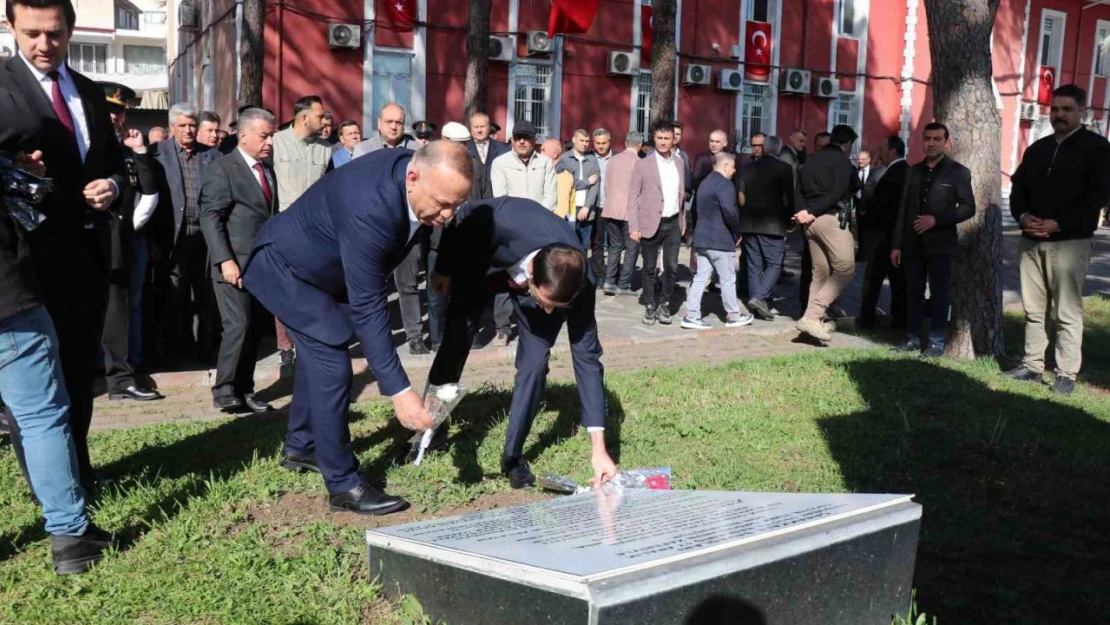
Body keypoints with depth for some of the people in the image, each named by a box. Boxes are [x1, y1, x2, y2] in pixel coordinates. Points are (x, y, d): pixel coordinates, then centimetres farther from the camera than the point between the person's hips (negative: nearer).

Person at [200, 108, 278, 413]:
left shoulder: (268, 170, 17)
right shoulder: (223, 169, -5)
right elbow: (210, 218, -11)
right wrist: (225, 260, -19)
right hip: (236, 265, -7)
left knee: (255, 329, 6)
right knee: (238, 326, -11)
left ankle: (244, 390, 13)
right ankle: (224, 391, 0)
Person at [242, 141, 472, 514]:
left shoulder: (420, 169, -18)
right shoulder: (370, 209, -42)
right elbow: (367, 308, -40)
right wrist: (398, 390, -40)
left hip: (323, 268, 9)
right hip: (289, 268, -9)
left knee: (318, 355, 20)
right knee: (331, 366, -13)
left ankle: (300, 448, 40)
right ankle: (343, 484, -2)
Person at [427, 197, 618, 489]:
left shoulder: (577, 285, -37)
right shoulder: (504, 222, -46)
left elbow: (587, 357, -31)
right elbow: (463, 219, -22)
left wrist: (598, 446, -31)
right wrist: (444, 268, -4)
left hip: (544, 280, 0)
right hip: (480, 262, 0)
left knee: (534, 363, -13)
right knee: (456, 339, 1)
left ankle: (512, 455, 6)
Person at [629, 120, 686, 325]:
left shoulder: (679, 163, 9)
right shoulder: (643, 164, -4)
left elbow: (681, 194, 15)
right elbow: (633, 197, -5)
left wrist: (683, 222, 12)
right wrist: (634, 227, -10)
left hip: (673, 224, 3)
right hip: (651, 224, -3)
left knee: (671, 267, 3)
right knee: (649, 269, 6)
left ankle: (664, 304, 19)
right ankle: (650, 307, 17)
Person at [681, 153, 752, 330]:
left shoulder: (705, 183, 14)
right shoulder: (724, 184, -15)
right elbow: (730, 212, -27)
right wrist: (737, 233, -11)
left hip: (701, 238, 8)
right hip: (720, 241, -8)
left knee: (701, 278, 9)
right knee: (728, 279, 5)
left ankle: (691, 316, 6)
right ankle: (733, 315, 16)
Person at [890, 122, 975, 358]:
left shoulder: (958, 172, 0)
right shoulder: (913, 171, 12)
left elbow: (968, 208, -5)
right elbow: (904, 209, 12)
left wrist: (936, 220, -18)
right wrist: (897, 244, 7)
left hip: (940, 243, -4)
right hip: (913, 243, 4)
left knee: (939, 294, -1)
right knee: (914, 292, 8)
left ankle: (936, 342, 4)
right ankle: (913, 338, 15)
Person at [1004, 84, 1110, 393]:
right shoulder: (1037, 149, 18)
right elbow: (1018, 188, 15)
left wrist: (1057, 224, -18)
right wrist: (1023, 216, -6)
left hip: (1070, 242, -6)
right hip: (1031, 241, 6)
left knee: (1067, 312, -6)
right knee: (1033, 309, 9)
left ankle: (1067, 374, -2)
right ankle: (1032, 365, 16)